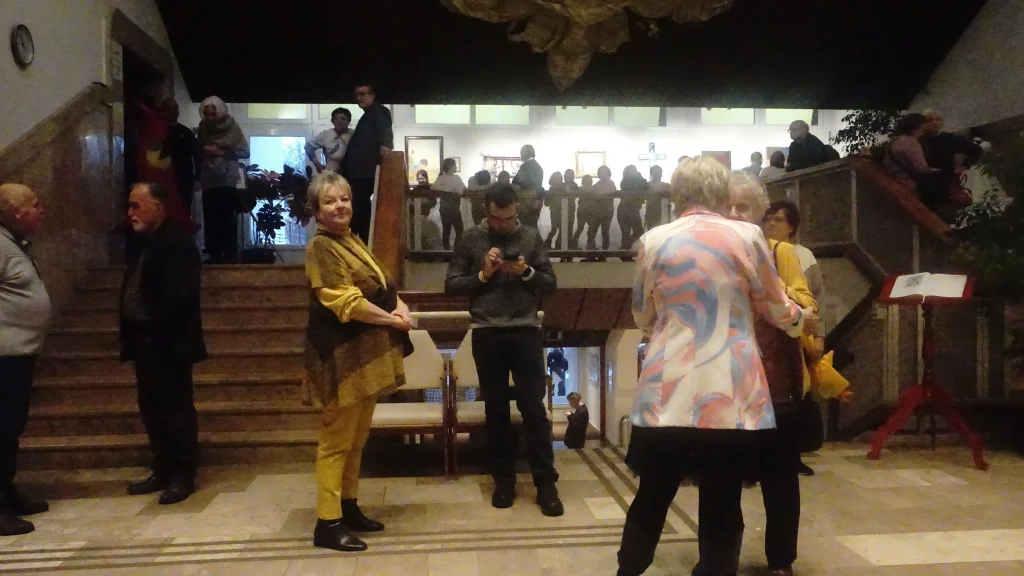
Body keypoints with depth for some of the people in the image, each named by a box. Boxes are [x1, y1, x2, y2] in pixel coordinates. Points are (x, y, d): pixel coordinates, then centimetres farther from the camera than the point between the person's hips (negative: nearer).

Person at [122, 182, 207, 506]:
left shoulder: (177, 242, -14)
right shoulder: (146, 243, 17)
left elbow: (177, 296, -22)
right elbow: (135, 291, 18)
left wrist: (153, 330, -18)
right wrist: (133, 334, 8)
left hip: (167, 344, -10)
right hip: (146, 343, 10)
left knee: (176, 411, 0)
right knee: (152, 410, 15)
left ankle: (183, 477, 10)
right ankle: (162, 472, 26)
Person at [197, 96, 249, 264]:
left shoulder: (231, 127, -4)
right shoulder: (203, 127, 6)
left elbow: (245, 152, -7)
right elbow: (197, 151, 18)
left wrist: (221, 152, -15)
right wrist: (202, 150, -4)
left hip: (227, 182, -4)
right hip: (208, 183, 4)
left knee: (228, 224, -5)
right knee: (210, 223, 5)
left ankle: (230, 259, 2)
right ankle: (214, 259, 12)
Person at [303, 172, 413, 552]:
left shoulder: (353, 241, 17)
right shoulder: (321, 247, -12)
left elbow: (383, 285, 15)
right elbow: (348, 303, -21)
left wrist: (401, 306, -5)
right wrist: (392, 319, -13)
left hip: (367, 351, 9)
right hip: (343, 353, -9)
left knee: (357, 437, 16)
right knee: (337, 440, -3)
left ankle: (349, 507, 28)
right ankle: (327, 523, 6)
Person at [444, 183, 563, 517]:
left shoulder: (532, 237, 6)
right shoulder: (470, 239, 4)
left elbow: (550, 283, 6)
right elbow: (451, 285, 1)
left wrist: (527, 273, -13)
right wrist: (483, 274, -13)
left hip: (526, 331, 0)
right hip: (487, 333, 1)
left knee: (534, 408, 0)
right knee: (496, 409, 9)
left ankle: (546, 483, 8)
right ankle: (504, 480, 20)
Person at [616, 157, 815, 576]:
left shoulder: (653, 240, 3)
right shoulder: (748, 236, 1)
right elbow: (776, 307, 12)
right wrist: (802, 319, 34)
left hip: (668, 392, 1)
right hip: (731, 393, -1)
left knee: (650, 502, 15)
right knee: (722, 507, 9)